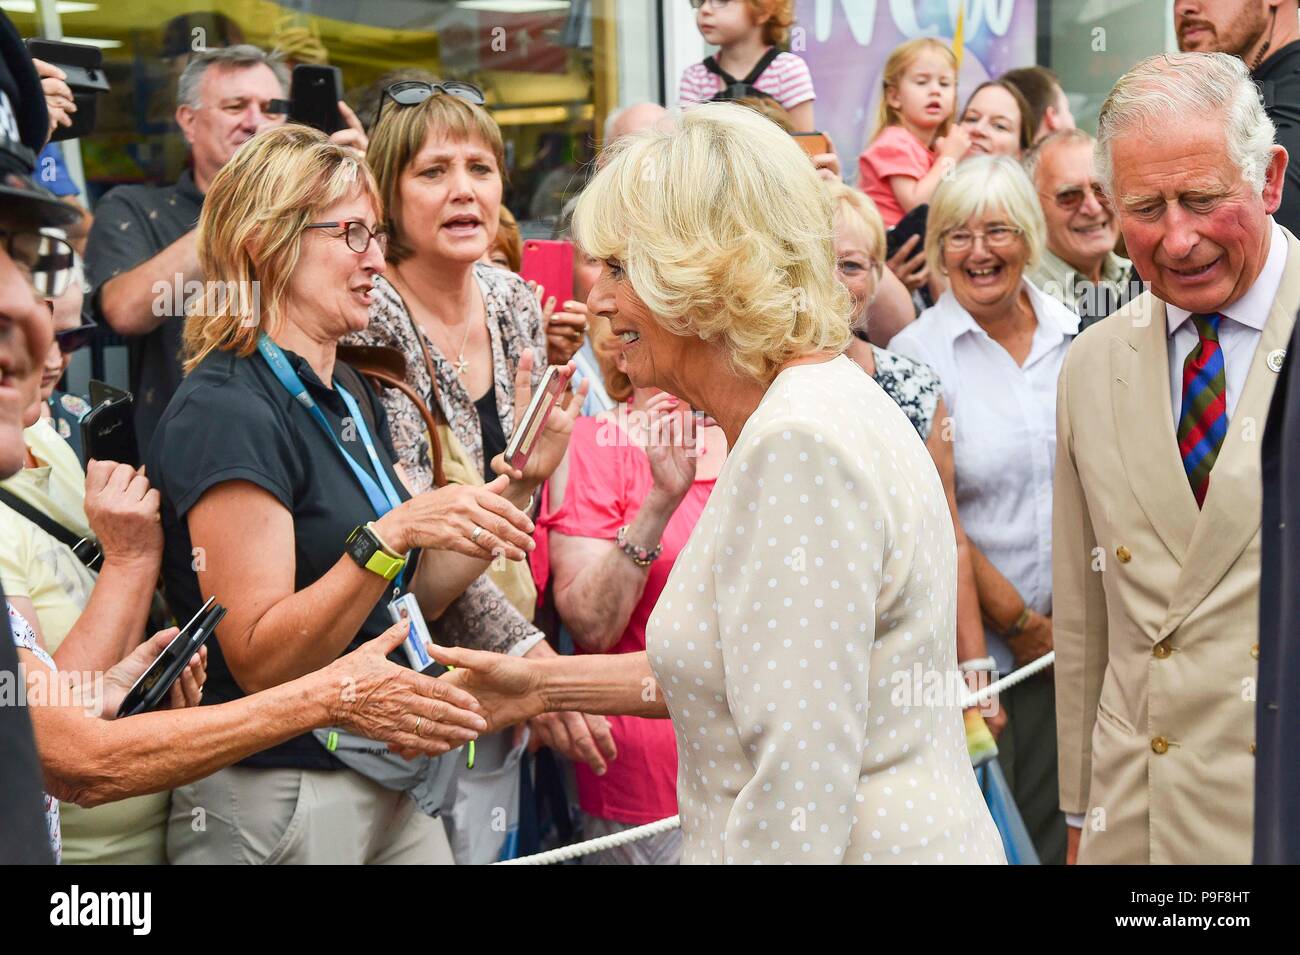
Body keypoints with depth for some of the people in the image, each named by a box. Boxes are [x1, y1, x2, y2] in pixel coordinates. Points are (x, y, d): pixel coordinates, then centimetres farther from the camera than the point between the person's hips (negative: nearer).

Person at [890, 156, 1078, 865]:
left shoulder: (1075, 334, 5)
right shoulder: (916, 353, -7)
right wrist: (1018, 621, -7)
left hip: (1072, 639, 4)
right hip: (973, 645, -4)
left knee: (1055, 825, 9)